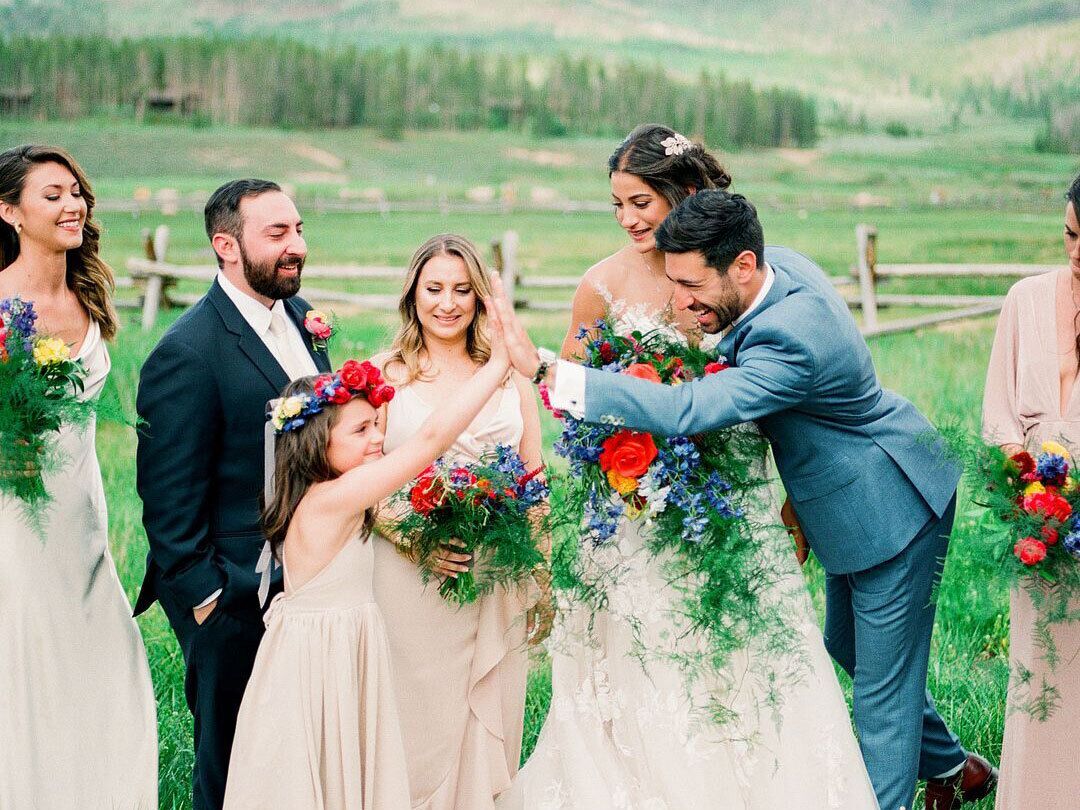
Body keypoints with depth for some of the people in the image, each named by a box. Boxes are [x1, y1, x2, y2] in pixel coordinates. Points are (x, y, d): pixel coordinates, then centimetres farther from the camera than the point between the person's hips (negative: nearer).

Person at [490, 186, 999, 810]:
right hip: (853, 504, 10)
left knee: (883, 682, 1)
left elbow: (683, 412, -48)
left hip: (891, 511, -10)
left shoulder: (793, 339, -39)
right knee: (849, 647, 25)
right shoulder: (780, 263, -10)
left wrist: (543, 369, -51)